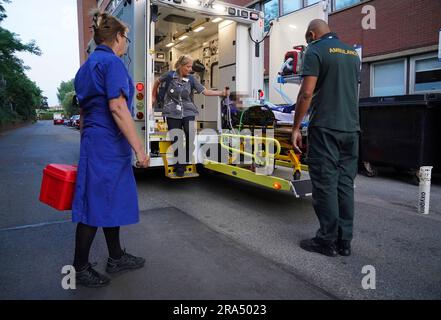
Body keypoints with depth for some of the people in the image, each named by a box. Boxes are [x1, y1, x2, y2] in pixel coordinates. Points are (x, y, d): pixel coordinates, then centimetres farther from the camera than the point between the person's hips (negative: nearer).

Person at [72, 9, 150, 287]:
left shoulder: (87, 66, 19)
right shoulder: (112, 62, -11)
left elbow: (84, 110, 21)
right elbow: (117, 107, -21)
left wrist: (88, 142, 27)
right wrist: (139, 147, -21)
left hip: (94, 142, 10)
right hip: (109, 144, -10)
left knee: (112, 201, 16)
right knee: (97, 204, 0)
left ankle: (116, 257, 29)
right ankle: (80, 269, 15)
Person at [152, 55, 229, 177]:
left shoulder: (191, 79, 1)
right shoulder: (170, 75, -3)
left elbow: (205, 91, -5)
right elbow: (157, 82, 15)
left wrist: (221, 93, -16)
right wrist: (154, 97, 21)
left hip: (188, 112, 1)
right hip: (173, 114, -1)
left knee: (191, 134, -21)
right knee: (176, 140, 2)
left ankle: (187, 161, 0)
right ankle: (179, 167, 18)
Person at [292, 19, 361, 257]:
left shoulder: (316, 51, -3)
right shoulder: (353, 53, 19)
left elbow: (306, 93, -13)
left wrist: (296, 127, -8)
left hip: (325, 128, -7)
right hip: (351, 128, 7)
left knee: (325, 184, -2)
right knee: (345, 184, 8)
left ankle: (327, 241, 5)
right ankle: (344, 241, 14)